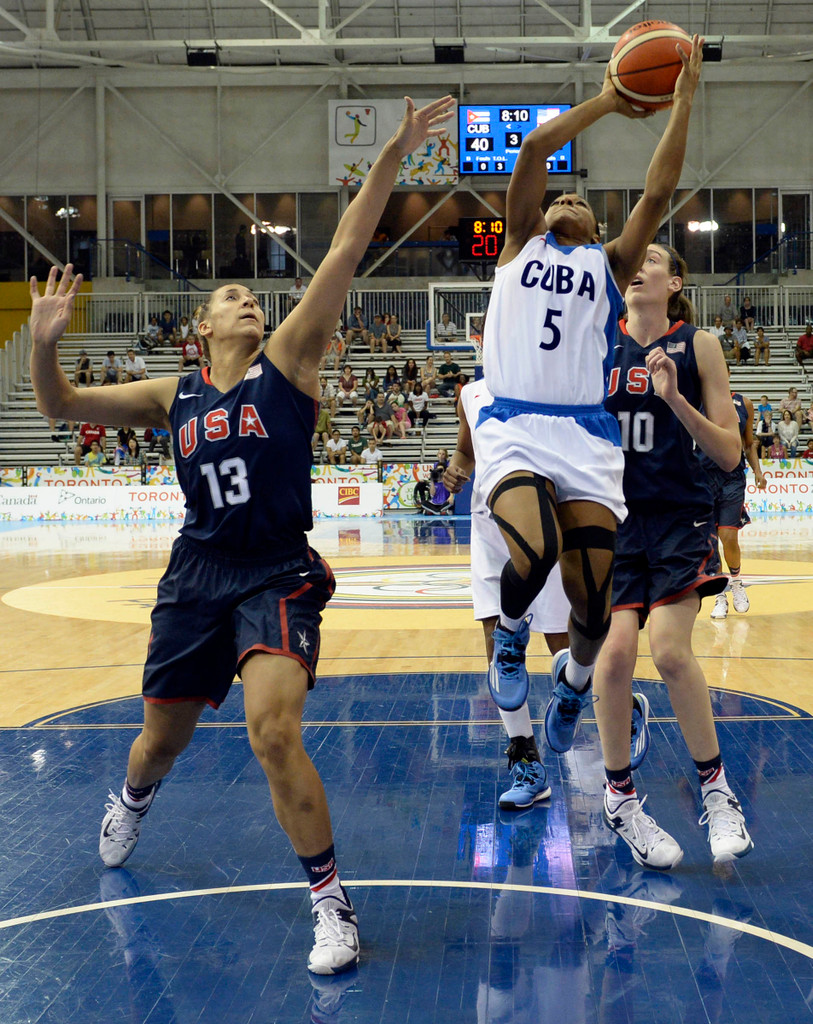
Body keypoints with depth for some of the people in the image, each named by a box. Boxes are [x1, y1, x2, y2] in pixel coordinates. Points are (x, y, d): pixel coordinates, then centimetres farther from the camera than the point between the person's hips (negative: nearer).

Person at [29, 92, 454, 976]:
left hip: (278, 577, -4)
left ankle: (331, 901, -8)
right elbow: (59, 404, 12)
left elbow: (344, 253, -9)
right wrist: (45, 339, -7)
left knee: (273, 732, -23)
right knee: (163, 739, 18)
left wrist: (393, 155, -16)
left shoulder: (287, 363, 0)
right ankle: (132, 799, 56)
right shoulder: (175, 397, 8)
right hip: (196, 577, 4)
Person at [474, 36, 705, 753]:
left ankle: (574, 678, 30)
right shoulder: (521, 247, 20)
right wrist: (606, 102, 14)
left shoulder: (610, 264, 21)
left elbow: (659, 191, 9)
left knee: (593, 604, -6)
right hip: (513, 428, -1)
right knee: (535, 555, -29)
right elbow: (535, 149, 10)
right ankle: (510, 632, 8)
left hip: (588, 435, 2)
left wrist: (684, 98, 9)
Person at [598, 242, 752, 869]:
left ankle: (715, 786, 4)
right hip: (613, 514, 2)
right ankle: (620, 797, 9)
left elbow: (730, 454, -4)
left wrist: (675, 399, -17)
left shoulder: (698, 347, 0)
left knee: (669, 647, -18)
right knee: (616, 650, -12)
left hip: (680, 517, -1)